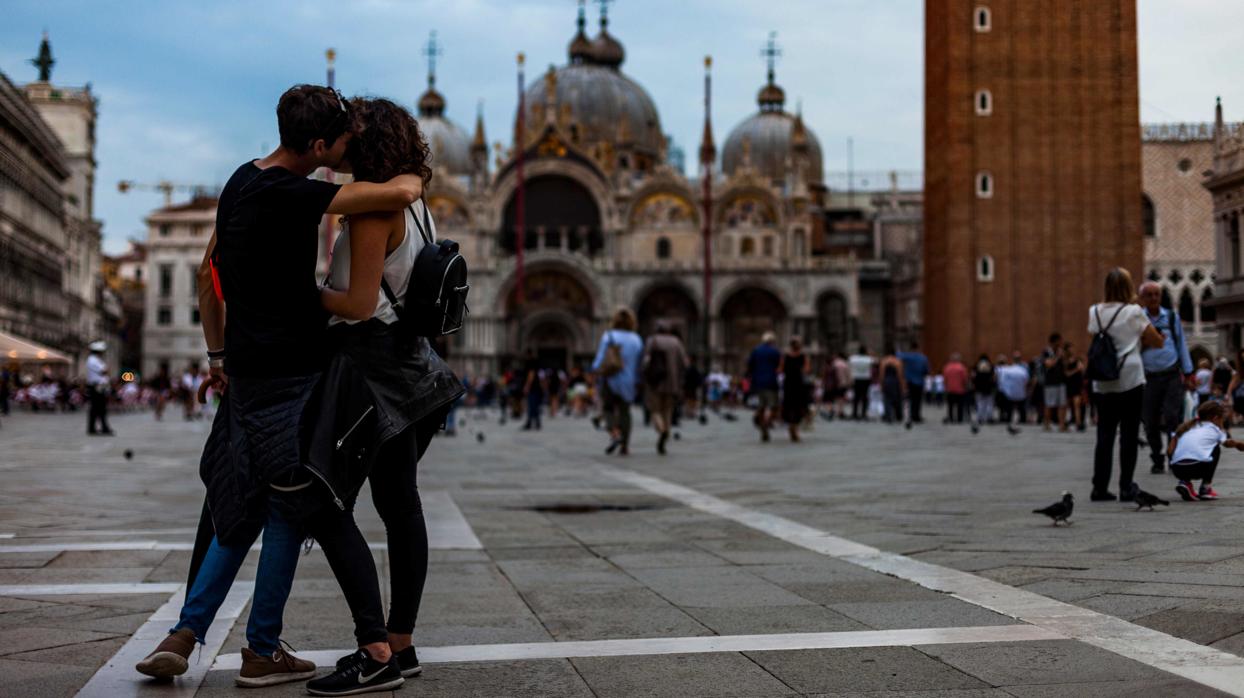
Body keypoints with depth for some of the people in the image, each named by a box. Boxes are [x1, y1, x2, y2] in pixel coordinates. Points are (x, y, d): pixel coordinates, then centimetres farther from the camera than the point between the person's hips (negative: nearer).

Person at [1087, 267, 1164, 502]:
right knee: (1129, 435, 2)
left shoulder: (1095, 312, 6)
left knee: (1104, 435, 7)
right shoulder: (1134, 312, -5)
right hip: (1130, 380, -4)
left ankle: (1100, 487, 5)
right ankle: (1126, 487, 2)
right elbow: (1158, 342, 1)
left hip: (1103, 384, 4)